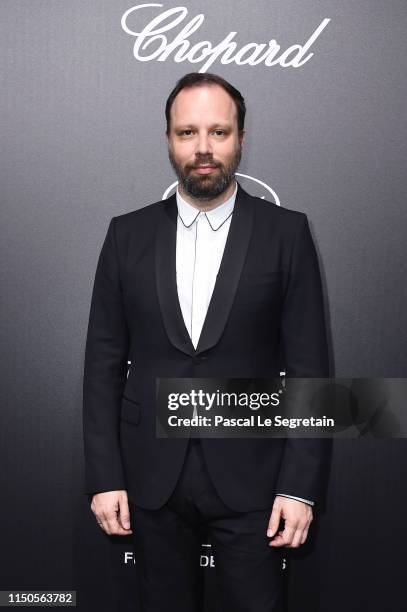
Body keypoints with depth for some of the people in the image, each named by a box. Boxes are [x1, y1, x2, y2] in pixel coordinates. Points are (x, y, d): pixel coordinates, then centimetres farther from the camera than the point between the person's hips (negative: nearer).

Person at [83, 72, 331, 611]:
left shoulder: (286, 232, -4)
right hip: (151, 480, 2)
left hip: (250, 480, -1)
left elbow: (309, 366, -4)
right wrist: (103, 477, -2)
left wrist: (301, 486, -8)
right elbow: (104, 362, 2)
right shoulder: (127, 234, 1)